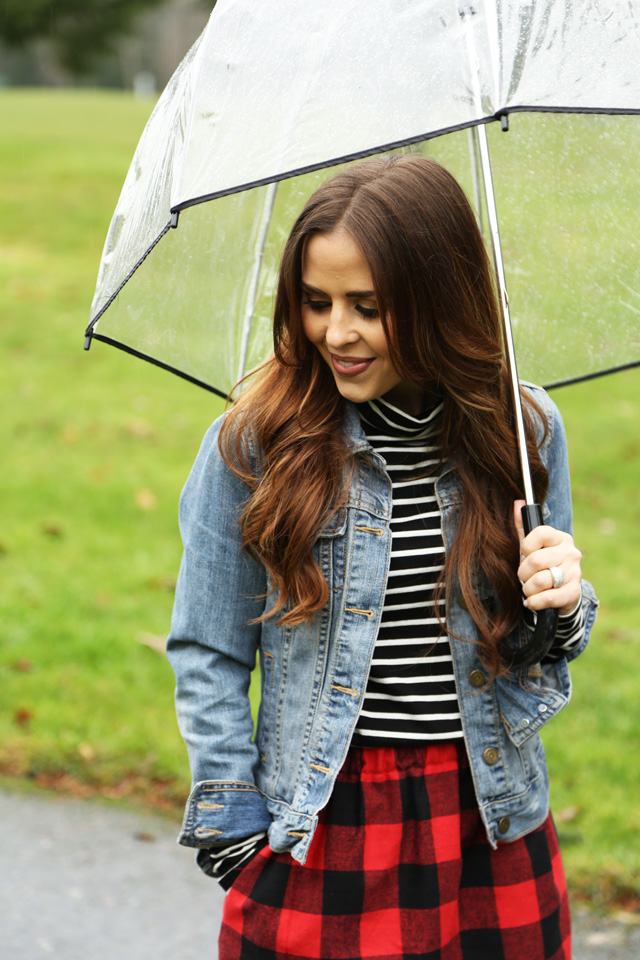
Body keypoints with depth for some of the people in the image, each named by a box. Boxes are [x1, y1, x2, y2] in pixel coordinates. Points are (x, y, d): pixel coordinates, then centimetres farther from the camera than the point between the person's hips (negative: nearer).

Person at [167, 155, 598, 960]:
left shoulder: (522, 428, -1)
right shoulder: (254, 443, -7)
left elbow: (539, 643, 11)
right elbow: (207, 655, 0)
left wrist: (560, 606, -11)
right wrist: (234, 829, -2)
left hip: (491, 815, 2)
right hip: (323, 827, -2)